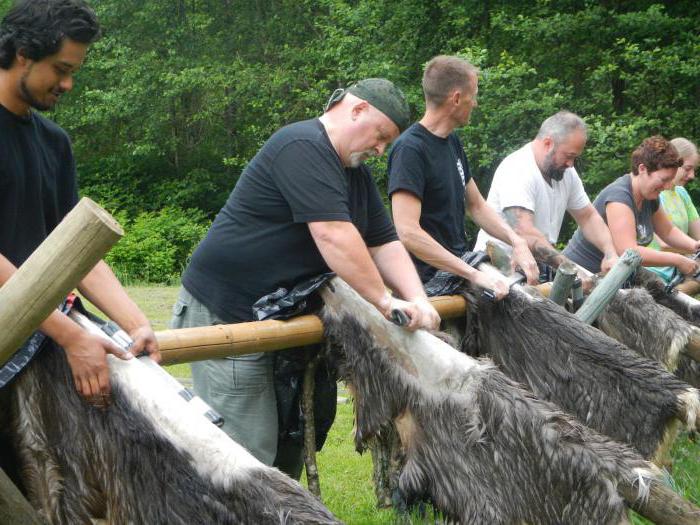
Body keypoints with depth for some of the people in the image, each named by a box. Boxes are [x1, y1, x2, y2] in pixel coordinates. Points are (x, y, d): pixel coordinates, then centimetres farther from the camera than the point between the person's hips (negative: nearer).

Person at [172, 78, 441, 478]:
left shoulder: (357, 174, 14)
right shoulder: (303, 146, -18)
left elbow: (385, 245, 9)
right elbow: (333, 235, -26)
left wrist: (418, 301, -7)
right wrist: (384, 301, -22)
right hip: (225, 314, -10)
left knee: (292, 441, 12)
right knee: (251, 449, -10)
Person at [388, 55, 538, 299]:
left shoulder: (452, 142, 14)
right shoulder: (410, 149, -16)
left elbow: (476, 206, 20)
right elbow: (408, 232, -25)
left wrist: (517, 242, 4)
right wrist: (474, 275, -26)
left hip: (458, 274, 8)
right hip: (428, 285, -8)